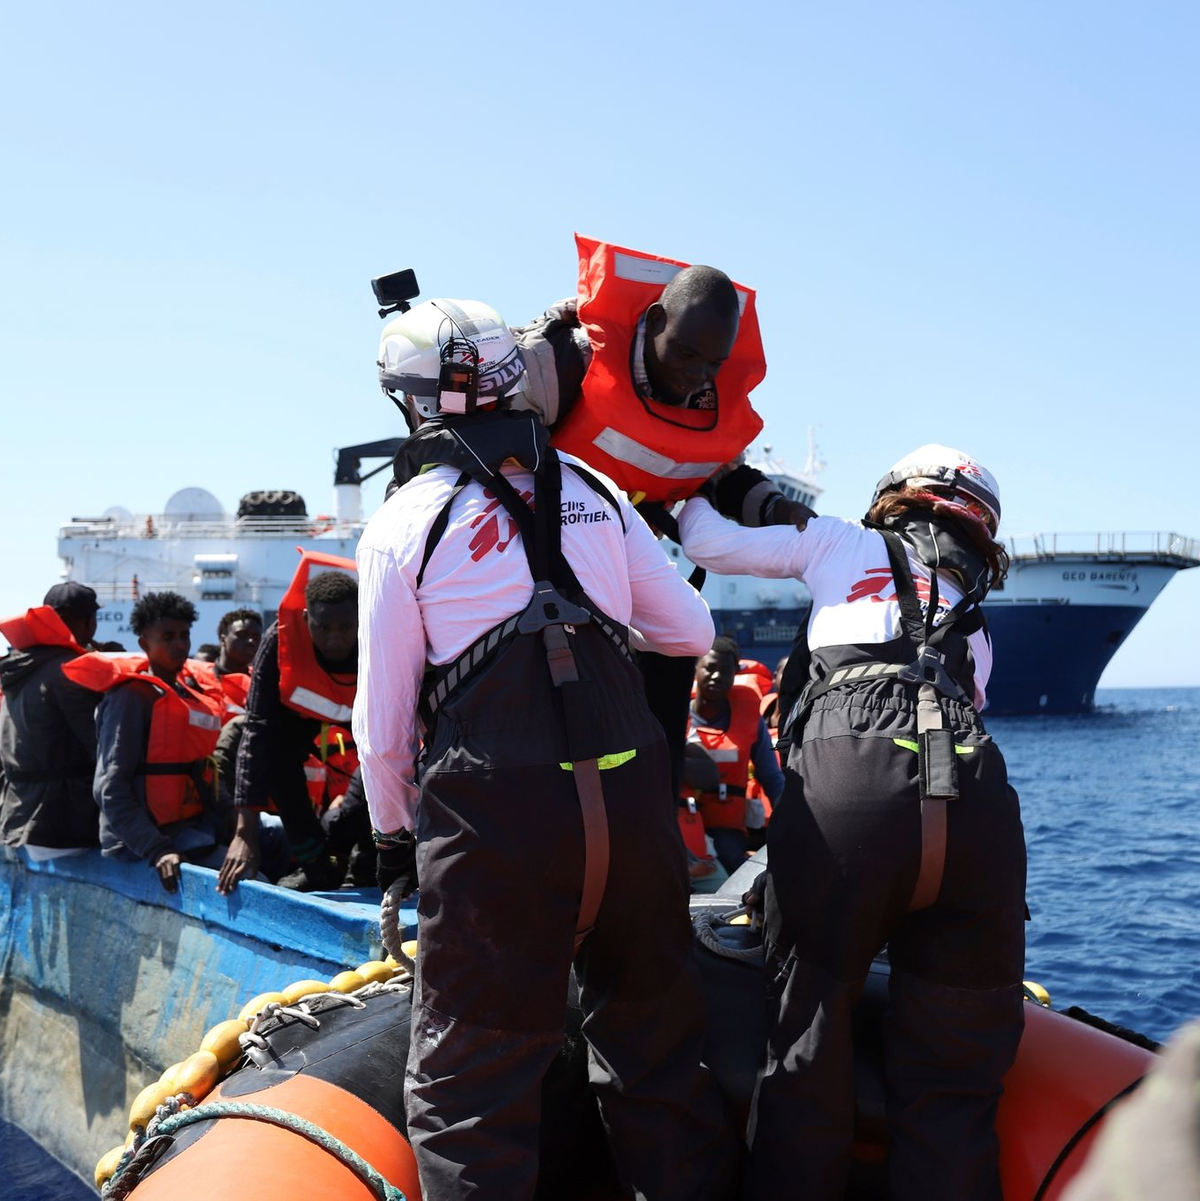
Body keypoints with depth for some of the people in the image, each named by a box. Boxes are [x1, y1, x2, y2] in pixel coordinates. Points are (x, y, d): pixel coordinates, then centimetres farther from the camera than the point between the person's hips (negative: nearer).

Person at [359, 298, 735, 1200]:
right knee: (655, 1051, 19)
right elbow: (692, 633, 17)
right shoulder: (593, 491, 10)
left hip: (492, 821, -4)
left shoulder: (402, 525, 0)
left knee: (470, 1080, 7)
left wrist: (396, 837, 16)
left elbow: (382, 724, 2)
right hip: (631, 800, 4)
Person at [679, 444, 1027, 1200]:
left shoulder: (844, 543, 26)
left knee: (809, 1058, 7)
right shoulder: (977, 620, 34)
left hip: (846, 783, -3)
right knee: (954, 1080, 11)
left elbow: (710, 545, 28)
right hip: (977, 795, 3)